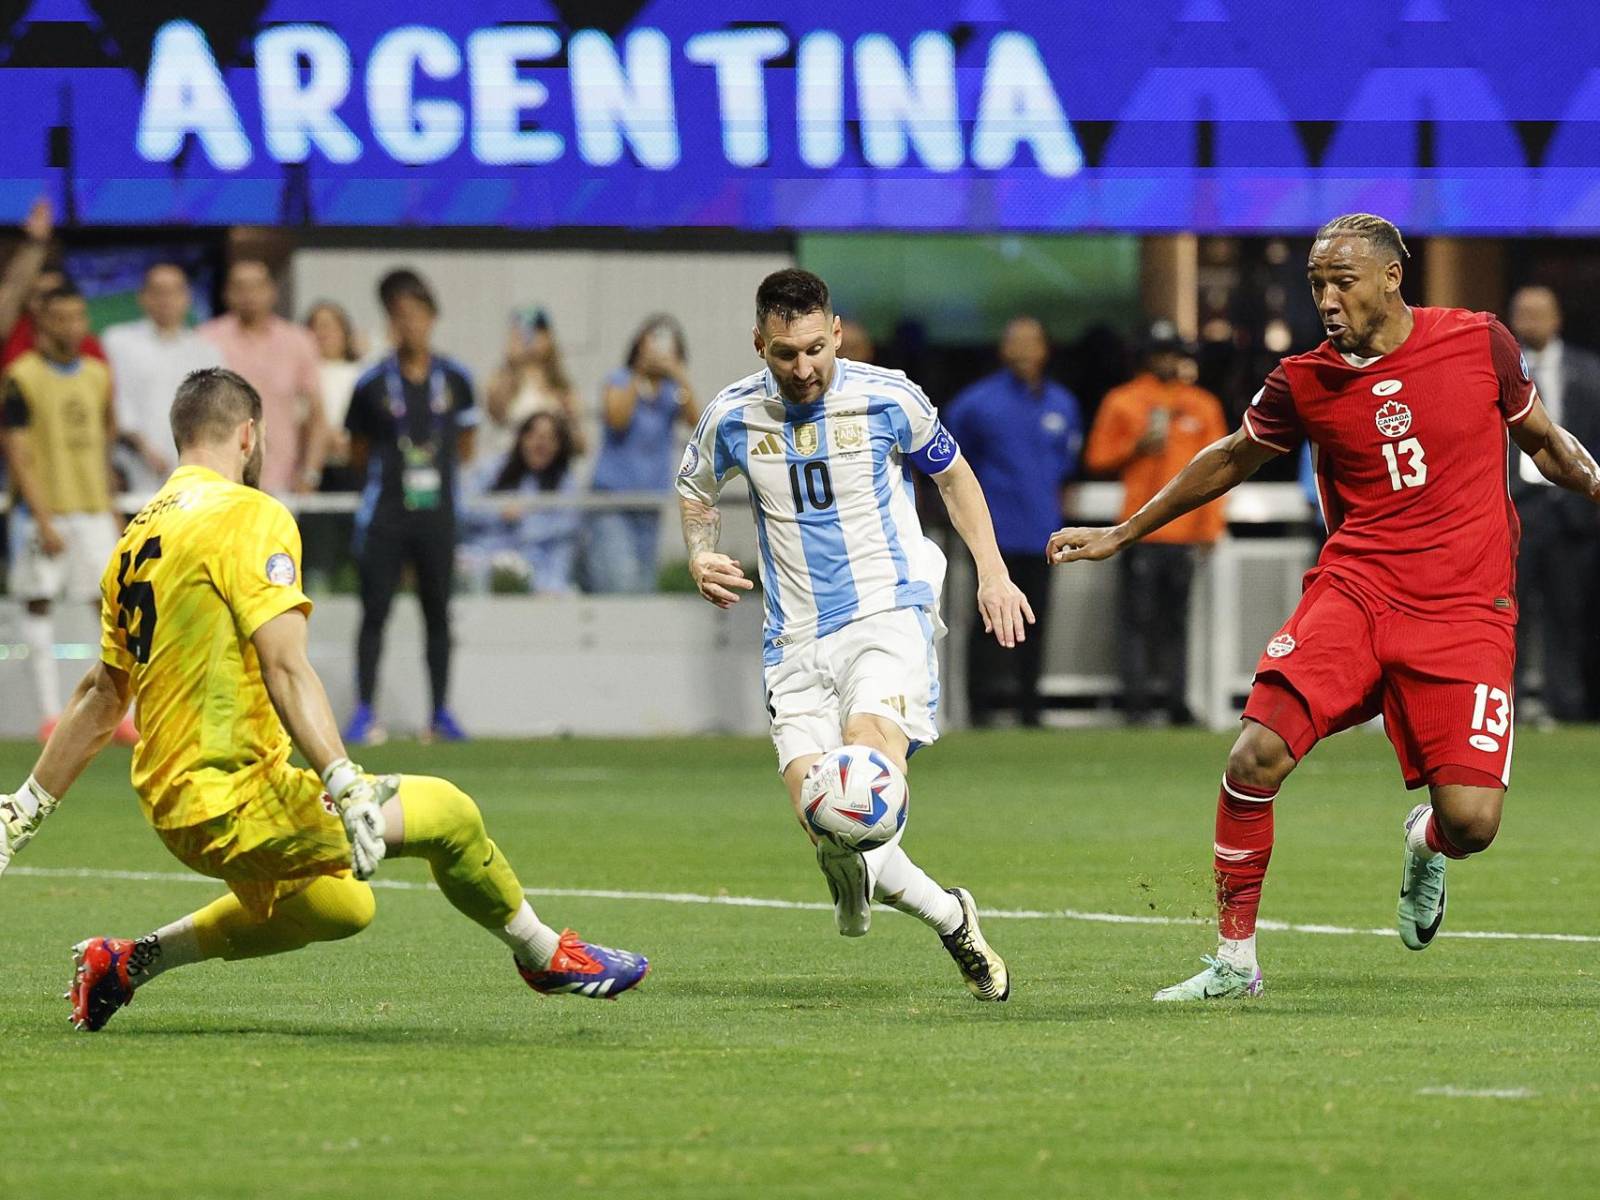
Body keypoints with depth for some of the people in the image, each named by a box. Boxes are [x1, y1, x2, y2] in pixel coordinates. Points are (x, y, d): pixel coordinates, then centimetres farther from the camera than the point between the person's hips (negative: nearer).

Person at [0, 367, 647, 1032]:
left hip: (170, 804, 9)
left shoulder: (139, 536, 13)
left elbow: (102, 693, 18)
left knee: (342, 905, 27)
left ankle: (128, 963, 26)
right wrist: (345, 784, -27)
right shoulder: (249, 516, -11)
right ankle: (547, 956, 15)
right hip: (237, 801, -9)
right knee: (448, 812, -3)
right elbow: (284, 668, -21)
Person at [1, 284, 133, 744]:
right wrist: (43, 522, -15)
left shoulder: (98, 375, 9)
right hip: (42, 509, -4)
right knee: (39, 603, 0)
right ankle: (50, 713, 4)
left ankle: (123, 714, 2)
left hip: (94, 509, 4)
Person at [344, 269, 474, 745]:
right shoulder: (373, 384, -2)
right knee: (375, 611, -3)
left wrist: (436, 472, 9)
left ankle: (441, 713, 15)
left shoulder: (455, 379, 4)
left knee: (437, 612, 8)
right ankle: (365, 711, 2)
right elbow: (358, 451, 8)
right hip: (385, 512, -2)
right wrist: (389, 472, 0)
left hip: (437, 513, 2)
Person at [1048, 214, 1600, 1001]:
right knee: (1256, 758, -19)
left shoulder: (1481, 343, -1)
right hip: (1353, 588, 1)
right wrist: (1120, 535, 25)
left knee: (1471, 821, -13)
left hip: (1465, 610, -1)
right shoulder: (1303, 383, 2)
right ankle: (1235, 959, -2)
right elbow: (1232, 460, 20)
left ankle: (1424, 846, 28)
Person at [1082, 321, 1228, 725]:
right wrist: (1136, 448, -11)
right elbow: (1097, 459, 6)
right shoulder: (1121, 402, 6)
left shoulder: (1203, 405, 14)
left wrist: (1211, 525, 6)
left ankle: (1176, 699, 4)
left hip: (1184, 532, 2)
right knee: (1138, 616, -6)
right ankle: (1136, 702, -6)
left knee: (1176, 619, 3)